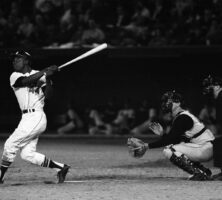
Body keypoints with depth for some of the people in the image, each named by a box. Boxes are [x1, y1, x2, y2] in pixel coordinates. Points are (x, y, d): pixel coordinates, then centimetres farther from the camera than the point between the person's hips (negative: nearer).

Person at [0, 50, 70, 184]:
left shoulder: (39, 75, 3)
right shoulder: (15, 77, 9)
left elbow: (47, 95, -6)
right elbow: (27, 80, -12)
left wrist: (48, 79, -20)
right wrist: (45, 72, -18)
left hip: (36, 117, -5)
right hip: (27, 118, 5)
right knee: (27, 154, 1)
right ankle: (61, 168, 8)